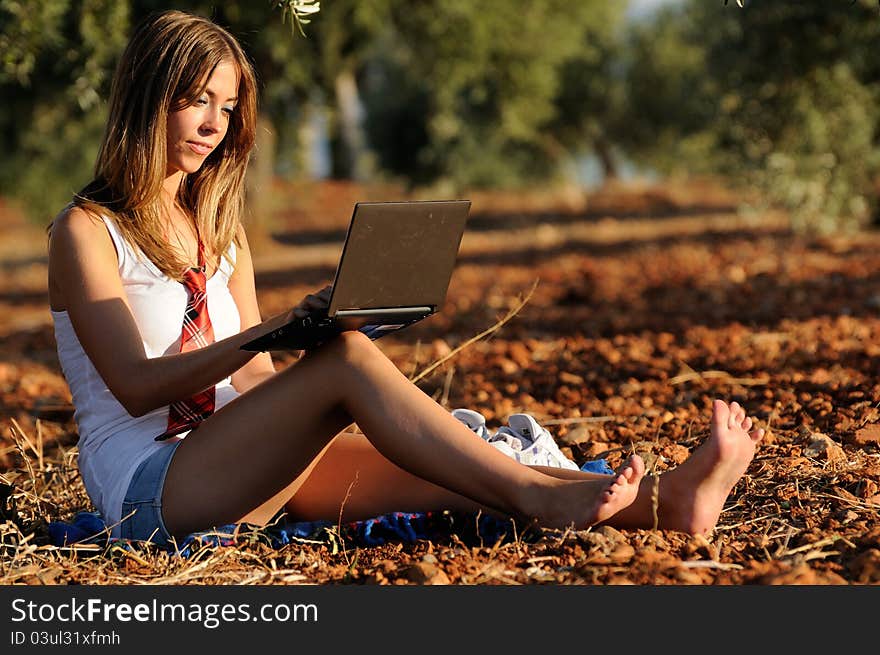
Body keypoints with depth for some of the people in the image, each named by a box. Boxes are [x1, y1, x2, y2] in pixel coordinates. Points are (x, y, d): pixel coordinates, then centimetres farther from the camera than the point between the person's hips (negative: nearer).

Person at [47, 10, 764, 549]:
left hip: (235, 465, 6)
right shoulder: (86, 230, -2)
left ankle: (658, 502, -35)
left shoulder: (220, 231, 19)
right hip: (147, 484, -6)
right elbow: (135, 385, -15)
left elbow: (257, 381, 15)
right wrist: (271, 331, -25)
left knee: (419, 473, -20)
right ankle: (537, 498, -36)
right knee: (347, 355, -29)